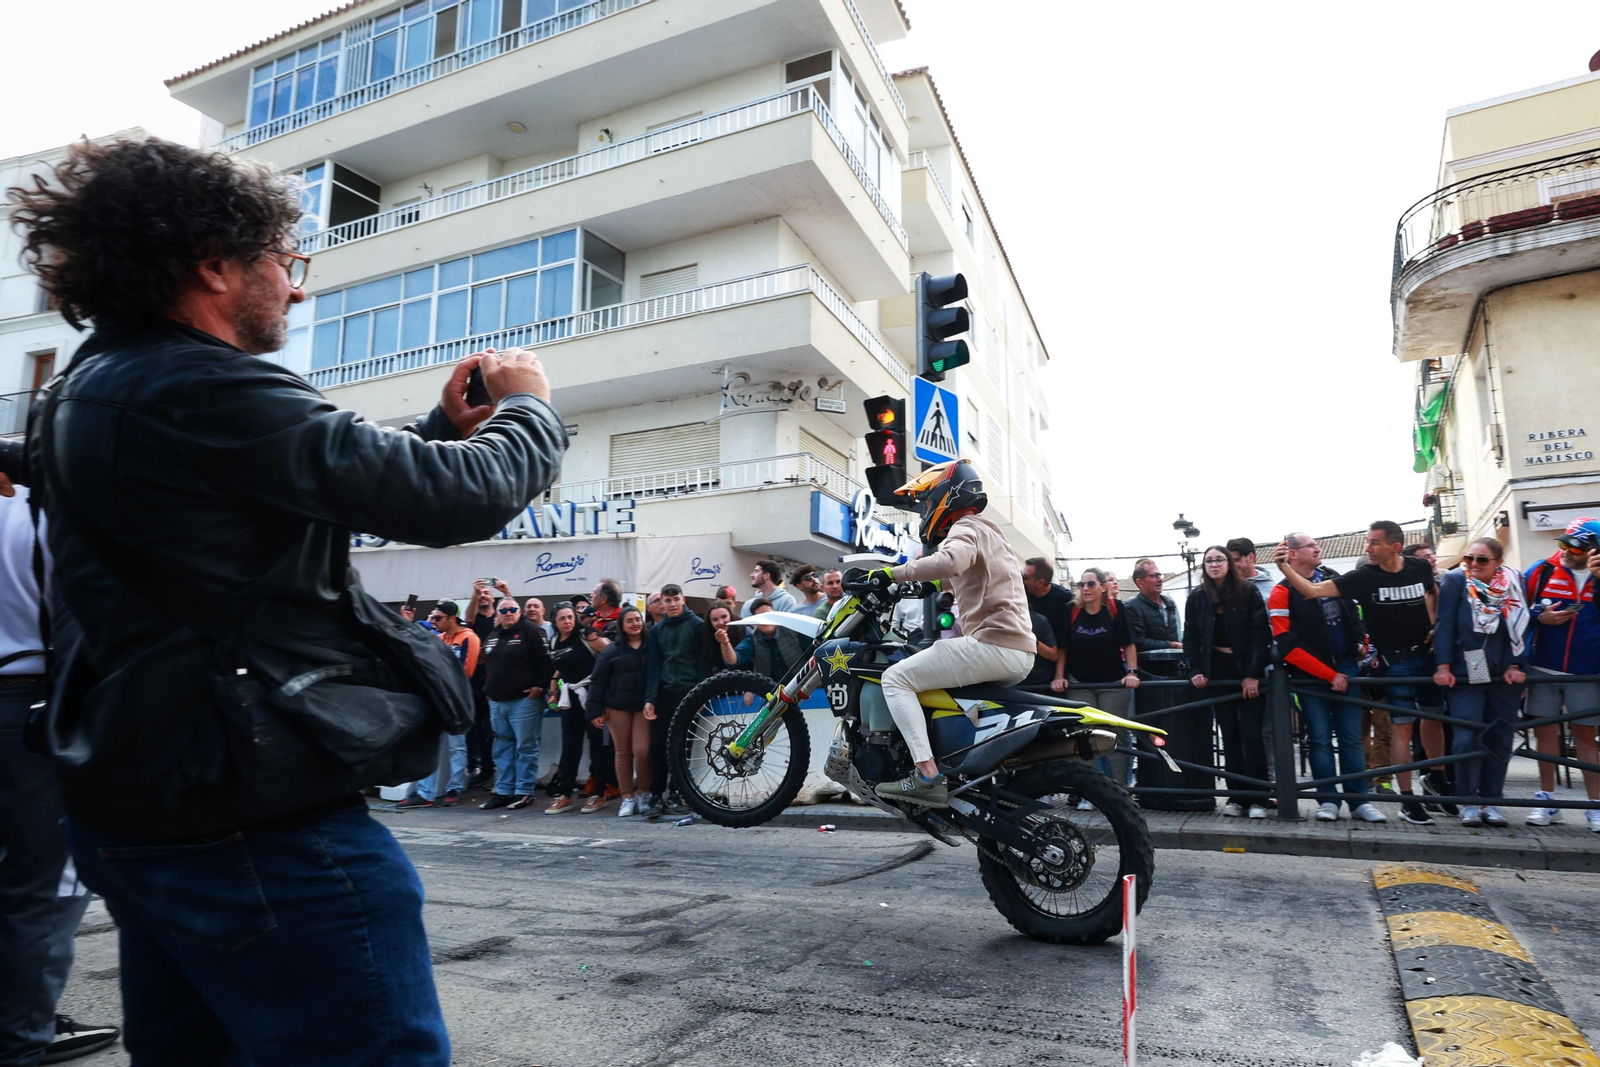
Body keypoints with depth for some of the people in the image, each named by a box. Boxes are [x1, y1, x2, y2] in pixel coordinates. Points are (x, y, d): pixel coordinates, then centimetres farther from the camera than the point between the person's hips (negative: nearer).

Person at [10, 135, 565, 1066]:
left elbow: (337, 483, 18)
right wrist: (529, 406, -2)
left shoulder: (94, 392, 13)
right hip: (262, 830, -11)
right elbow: (461, 498, -21)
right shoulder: (202, 392, -20)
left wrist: (447, 425, 13)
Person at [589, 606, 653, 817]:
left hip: (644, 706, 0)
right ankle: (627, 798, 15)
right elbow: (597, 680, 2)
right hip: (618, 706, 1)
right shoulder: (612, 650, 3)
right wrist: (595, 709, -4)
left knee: (642, 751, -9)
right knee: (623, 752, 5)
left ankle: (643, 793, 12)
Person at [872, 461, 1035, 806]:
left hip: (992, 644, -10)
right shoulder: (988, 533, 27)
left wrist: (893, 574, -21)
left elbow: (949, 562, -28)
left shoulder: (966, 528, -5)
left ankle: (928, 775, -22)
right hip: (1021, 651, 10)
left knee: (896, 678, -9)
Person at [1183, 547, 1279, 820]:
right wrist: (1196, 671, -6)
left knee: (1251, 735, -6)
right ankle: (1236, 796, 11)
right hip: (1217, 674, 2)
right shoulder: (1197, 598, 4)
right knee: (1230, 737, 5)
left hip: (1247, 674, -2)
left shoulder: (1248, 592, -2)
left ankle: (1258, 797, 4)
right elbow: (1191, 638, 6)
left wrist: (1253, 674, -13)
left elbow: (1260, 634, -6)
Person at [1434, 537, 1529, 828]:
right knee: (1467, 739, -7)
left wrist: (1515, 665, -7)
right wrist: (1443, 666, -12)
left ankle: (1491, 801, 17)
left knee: (1499, 738, 7)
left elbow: (1521, 626, 4)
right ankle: (1468, 802, 5)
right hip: (1465, 675, -3)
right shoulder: (1454, 581, -2)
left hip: (1505, 675, 3)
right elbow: (1445, 624, -6)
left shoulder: (1515, 582, 5)